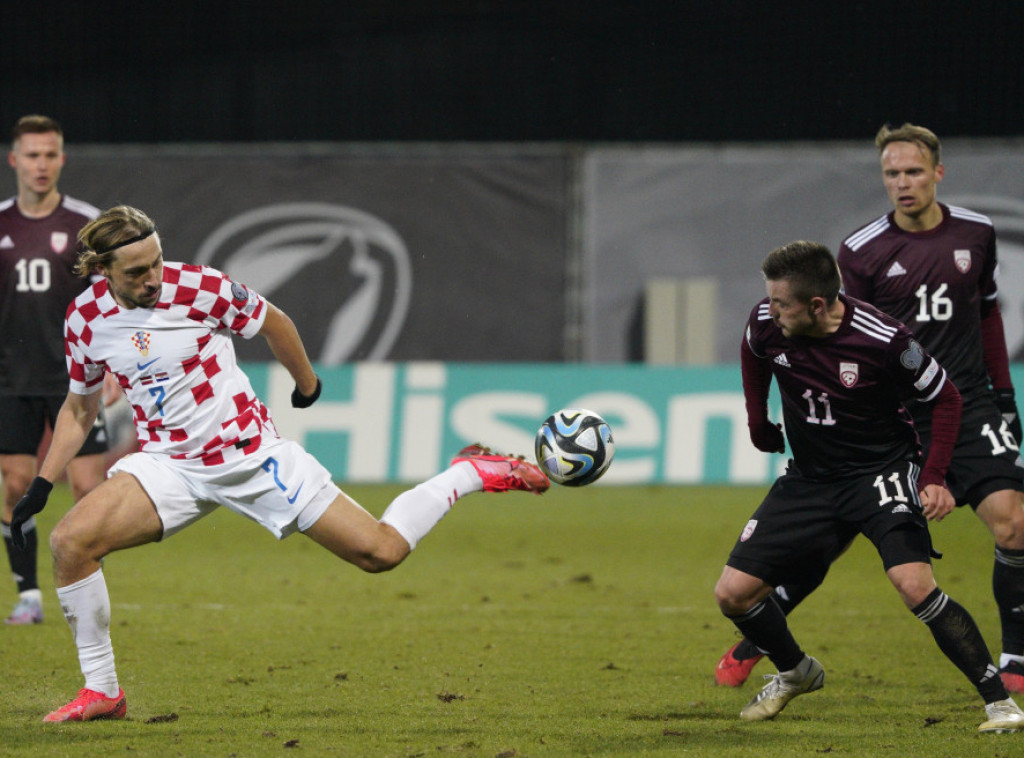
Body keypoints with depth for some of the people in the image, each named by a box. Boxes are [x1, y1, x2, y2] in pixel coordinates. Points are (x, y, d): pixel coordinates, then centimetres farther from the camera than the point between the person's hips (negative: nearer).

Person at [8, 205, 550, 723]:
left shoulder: (196, 288, -17)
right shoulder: (84, 319, -5)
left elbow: (273, 323, 2)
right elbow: (80, 406, 13)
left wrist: (307, 384, 16)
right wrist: (41, 485, 7)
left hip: (251, 454, -3)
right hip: (168, 463, 3)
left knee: (382, 552, -7)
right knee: (69, 541, -22)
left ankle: (470, 474, 21)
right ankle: (101, 691, -7)